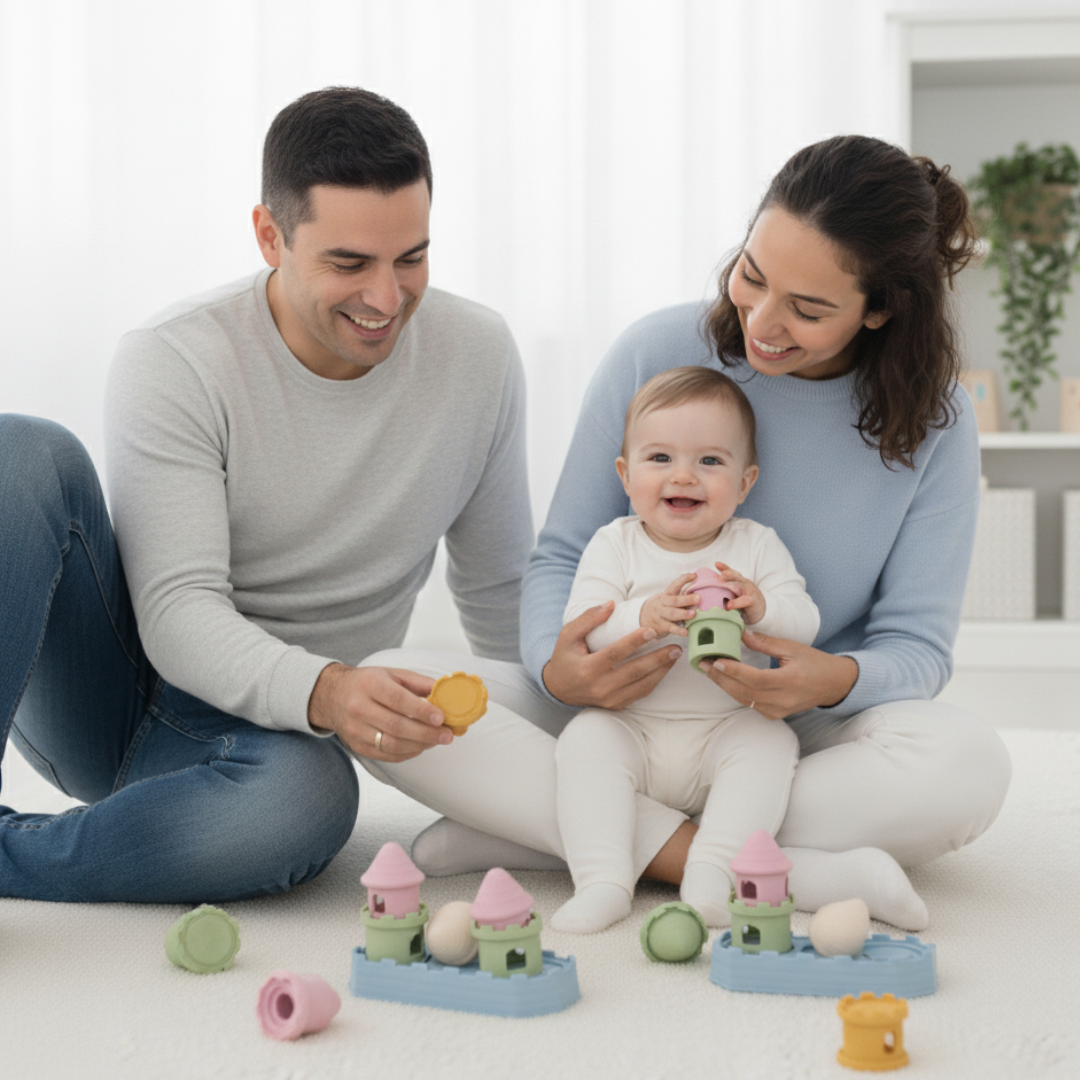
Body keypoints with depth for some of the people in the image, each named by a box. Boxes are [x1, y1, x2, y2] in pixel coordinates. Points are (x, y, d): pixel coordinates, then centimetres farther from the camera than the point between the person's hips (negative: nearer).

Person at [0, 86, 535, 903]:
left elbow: (500, 587, 10)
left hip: (262, 734, 1)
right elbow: (178, 612, -23)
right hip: (100, 685, -1)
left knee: (308, 800, -38)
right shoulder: (172, 364, -14)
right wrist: (324, 690, -41)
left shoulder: (478, 358, -3)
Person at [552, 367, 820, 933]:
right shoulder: (614, 545, 0)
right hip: (630, 726, 0)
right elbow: (578, 627, -12)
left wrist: (761, 608, -28)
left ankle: (712, 873, -33)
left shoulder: (758, 546, 4)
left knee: (770, 740, -26)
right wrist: (642, 619, -31)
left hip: (728, 729, 1)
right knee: (584, 738, -27)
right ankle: (602, 880, -34)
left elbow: (805, 625, -5)